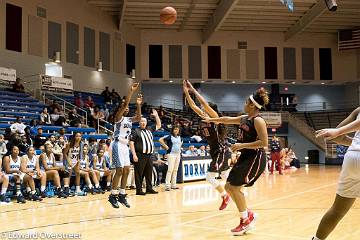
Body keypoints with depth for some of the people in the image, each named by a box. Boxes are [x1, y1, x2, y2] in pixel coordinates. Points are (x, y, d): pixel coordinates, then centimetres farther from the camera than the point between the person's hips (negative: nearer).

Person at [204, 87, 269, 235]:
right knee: (228, 186, 8)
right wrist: (211, 120, 34)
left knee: (235, 187, -11)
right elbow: (227, 120, 27)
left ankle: (246, 219, 6)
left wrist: (242, 145, -23)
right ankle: (248, 215, 21)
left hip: (255, 158, -9)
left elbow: (264, 143, -22)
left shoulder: (258, 120, -16)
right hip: (245, 157, 9)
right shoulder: (244, 118, 10)